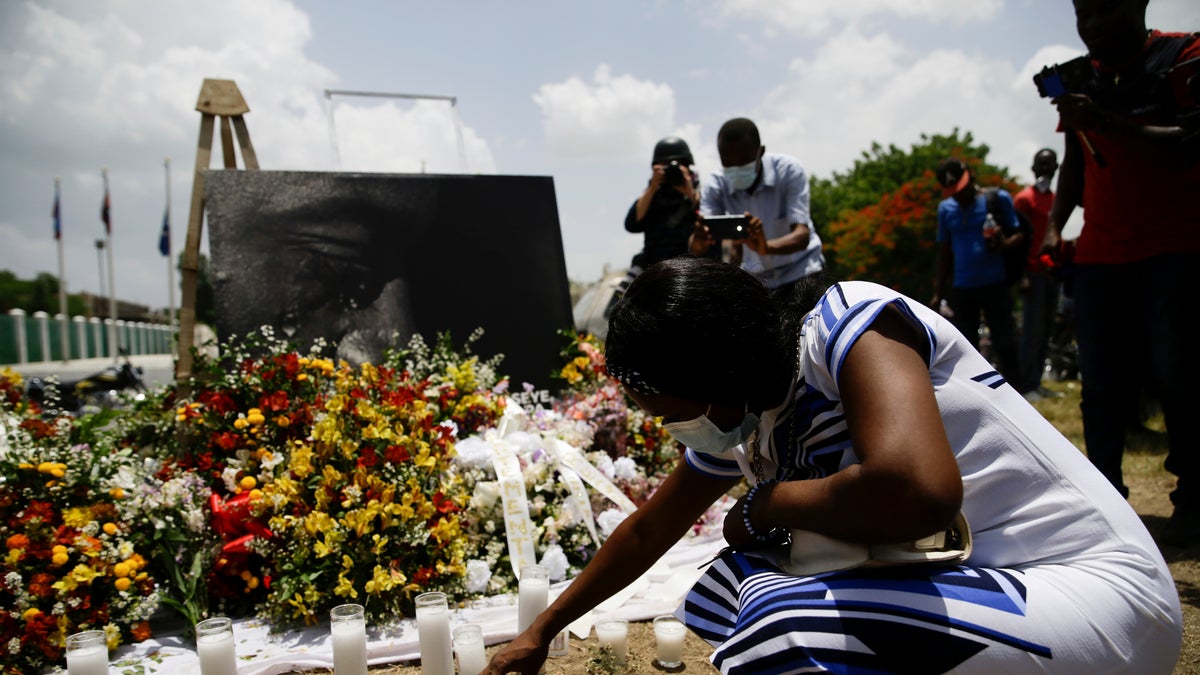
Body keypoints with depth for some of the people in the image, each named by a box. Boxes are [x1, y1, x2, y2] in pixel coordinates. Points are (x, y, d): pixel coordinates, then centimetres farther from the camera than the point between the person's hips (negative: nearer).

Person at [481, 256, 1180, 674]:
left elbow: (916, 490, -38)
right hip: (951, 586, 9)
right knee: (716, 599, 5)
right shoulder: (737, 419, 3)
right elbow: (648, 530, 16)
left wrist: (764, 506, -18)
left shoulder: (849, 322, -21)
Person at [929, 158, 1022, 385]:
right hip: (962, 289, 3)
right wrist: (938, 293, 11)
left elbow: (1018, 234, 2)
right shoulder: (945, 208, 8)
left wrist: (1004, 244, -22)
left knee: (1005, 345, -3)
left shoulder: (999, 199, -1)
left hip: (995, 286, -3)